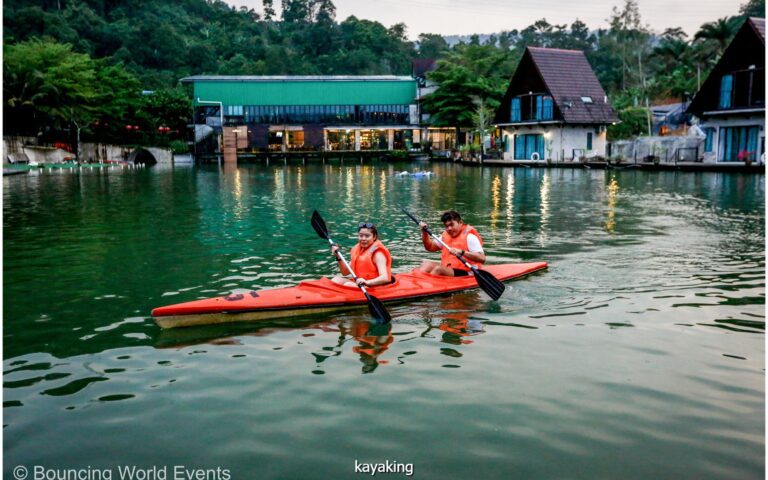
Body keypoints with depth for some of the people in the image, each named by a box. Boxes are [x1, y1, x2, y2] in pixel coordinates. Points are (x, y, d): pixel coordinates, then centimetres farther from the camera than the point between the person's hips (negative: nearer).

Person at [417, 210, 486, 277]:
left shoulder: (469, 237, -8)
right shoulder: (446, 235, 16)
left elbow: (482, 258, -19)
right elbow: (430, 247, 24)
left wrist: (462, 252, -30)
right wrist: (425, 232, 8)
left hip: (464, 273, -7)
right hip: (446, 270, 8)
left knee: (438, 269, -29)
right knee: (427, 264, -13)